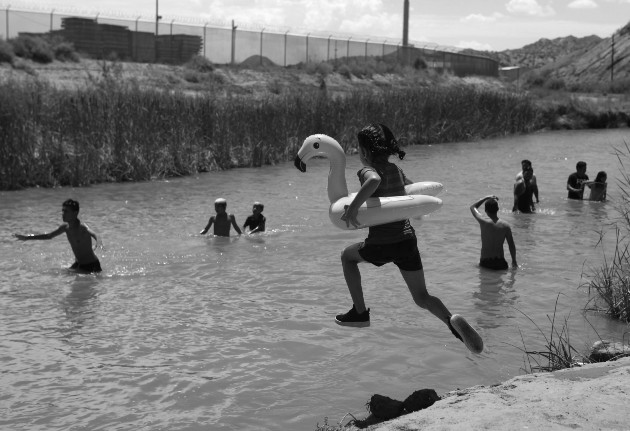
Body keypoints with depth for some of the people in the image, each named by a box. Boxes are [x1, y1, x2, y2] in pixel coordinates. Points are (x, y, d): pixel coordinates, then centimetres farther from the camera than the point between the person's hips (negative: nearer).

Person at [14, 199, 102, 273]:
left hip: (91, 266, -7)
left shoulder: (82, 227, -24)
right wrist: (27, 238, 21)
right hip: (78, 264, 7)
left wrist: (98, 243, -71)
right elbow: (49, 236, 17)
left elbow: (93, 234, -46)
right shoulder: (65, 227, 0)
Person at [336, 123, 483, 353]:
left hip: (381, 245, -5)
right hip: (407, 239, 5)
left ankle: (360, 312, 24)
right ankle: (452, 320, -20)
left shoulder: (367, 171, -9)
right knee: (422, 298, 11)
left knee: (347, 256, 27)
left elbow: (374, 180, -35)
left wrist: (352, 208, -32)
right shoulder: (395, 170, 11)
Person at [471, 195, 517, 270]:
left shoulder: (483, 223, -10)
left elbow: (473, 207, 8)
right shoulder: (505, 225, -4)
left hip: (485, 264, -1)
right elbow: (511, 246, 2)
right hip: (500, 264, 1)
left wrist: (487, 198, 13)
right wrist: (514, 262, 13)